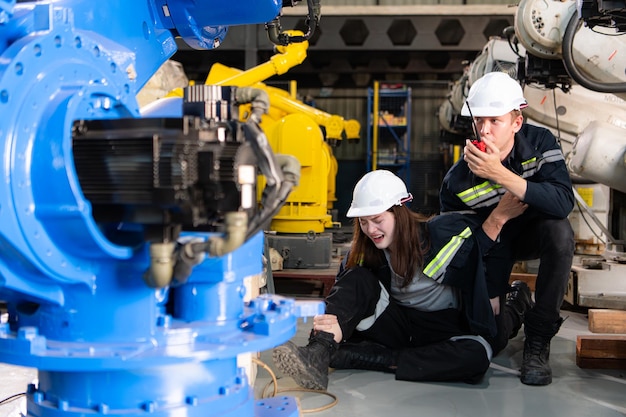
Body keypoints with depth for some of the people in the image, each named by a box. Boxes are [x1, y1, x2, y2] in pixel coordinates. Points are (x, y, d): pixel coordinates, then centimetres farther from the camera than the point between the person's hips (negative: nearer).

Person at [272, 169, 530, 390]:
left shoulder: (441, 233, -14)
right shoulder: (363, 252, -4)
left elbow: (476, 248, 1)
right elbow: (345, 293, -9)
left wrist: (499, 216, -15)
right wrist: (337, 328, -28)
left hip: (443, 327, -2)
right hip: (397, 324, 2)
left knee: (477, 354, -36)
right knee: (359, 279, -20)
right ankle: (317, 354, -44)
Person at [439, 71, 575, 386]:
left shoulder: (540, 142, -22)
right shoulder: (457, 181, -24)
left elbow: (563, 203, -36)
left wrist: (500, 174, -45)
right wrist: (489, 302, -17)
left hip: (533, 232, 1)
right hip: (492, 247, -1)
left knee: (559, 231, -36)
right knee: (491, 338, -15)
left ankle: (538, 340, -20)